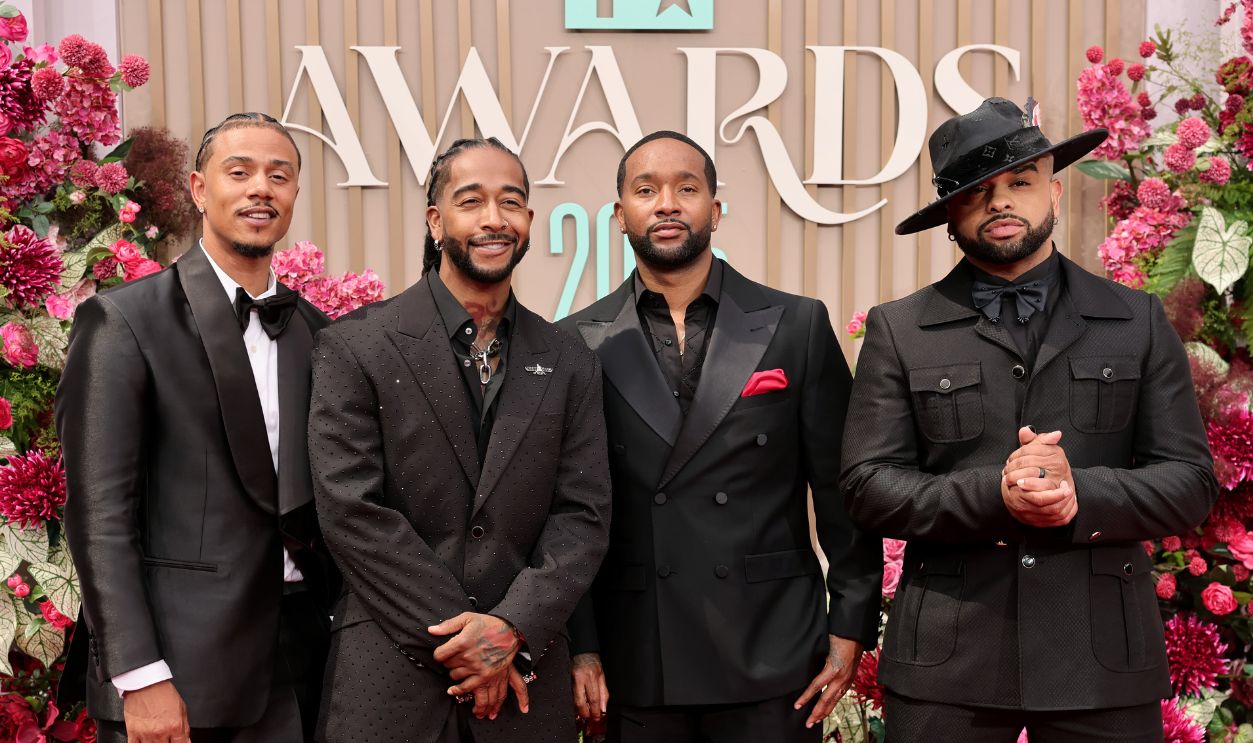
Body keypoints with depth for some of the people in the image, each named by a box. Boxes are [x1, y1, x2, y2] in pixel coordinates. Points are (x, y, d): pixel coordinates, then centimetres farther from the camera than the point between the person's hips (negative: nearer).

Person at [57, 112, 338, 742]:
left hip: (300, 664, 5)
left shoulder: (316, 331, 9)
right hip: (181, 667, -5)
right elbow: (100, 513, -11)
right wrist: (140, 678, -16)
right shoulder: (123, 322, -6)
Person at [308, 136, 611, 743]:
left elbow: (583, 515, 1)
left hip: (524, 681, 3)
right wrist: (460, 637, -12)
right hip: (390, 679, -2)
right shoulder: (354, 347, -4)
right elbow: (351, 511, -10)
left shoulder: (568, 364, 6)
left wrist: (512, 626, -13)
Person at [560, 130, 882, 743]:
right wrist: (579, 645, -1)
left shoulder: (797, 326, 1)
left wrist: (851, 627, 1)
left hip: (772, 661, 0)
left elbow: (843, 489, 2)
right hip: (635, 669, 1)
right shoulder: (580, 344, 1)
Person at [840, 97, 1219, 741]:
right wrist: (994, 495, -17)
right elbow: (868, 486, -3)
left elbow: (1189, 482, 4)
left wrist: (1082, 496, -15)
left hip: (1103, 659, 1)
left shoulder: (1139, 322, 8)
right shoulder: (898, 331, 4)